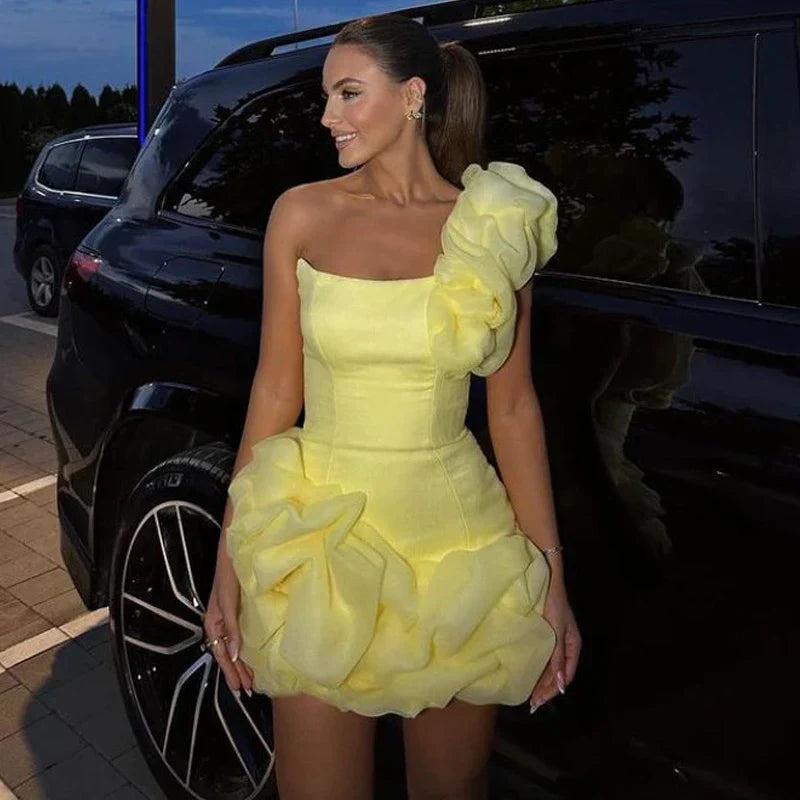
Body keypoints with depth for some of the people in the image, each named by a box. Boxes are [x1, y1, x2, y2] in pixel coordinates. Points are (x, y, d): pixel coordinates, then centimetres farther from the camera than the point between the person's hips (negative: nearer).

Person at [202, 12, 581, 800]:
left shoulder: (497, 229, -1)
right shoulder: (303, 214, -1)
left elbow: (513, 406, 1)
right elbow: (275, 388, 0)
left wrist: (551, 574, 0)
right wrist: (230, 560, -1)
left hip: (458, 536, 1)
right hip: (320, 535, 0)